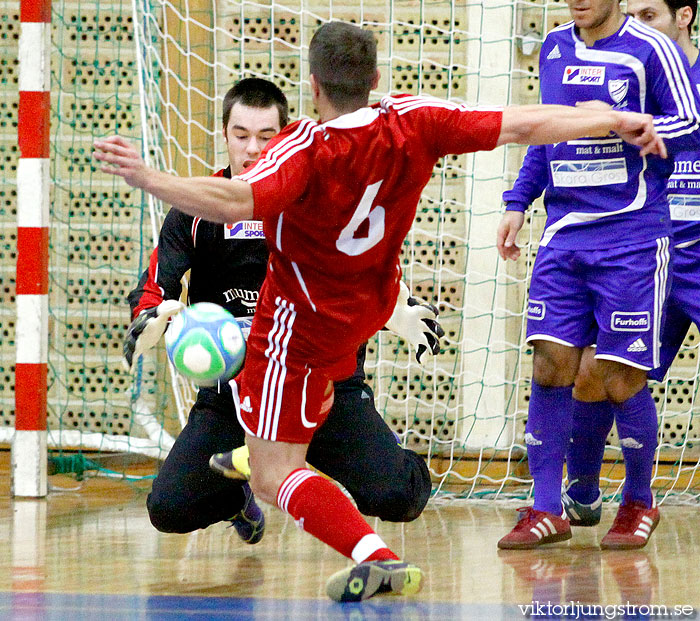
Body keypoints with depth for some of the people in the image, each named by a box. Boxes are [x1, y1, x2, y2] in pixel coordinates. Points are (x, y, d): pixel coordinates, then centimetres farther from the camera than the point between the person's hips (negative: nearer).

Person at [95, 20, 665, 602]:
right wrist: (617, 121, -2)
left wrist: (148, 178, -54)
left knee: (272, 477, -7)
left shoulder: (306, 150, -32)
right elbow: (524, 125, -13)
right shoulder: (414, 123, -17)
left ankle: (377, 556, -26)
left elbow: (236, 201, -49)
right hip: (372, 303, 7)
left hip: (305, 322, -7)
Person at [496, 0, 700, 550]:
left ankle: (639, 503, 17)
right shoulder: (555, 49, 13)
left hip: (632, 239, -5)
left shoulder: (651, 50, -5)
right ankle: (547, 511, 3)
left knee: (622, 380, -3)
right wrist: (518, 202, 18)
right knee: (550, 368, -3)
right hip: (564, 234, 5)